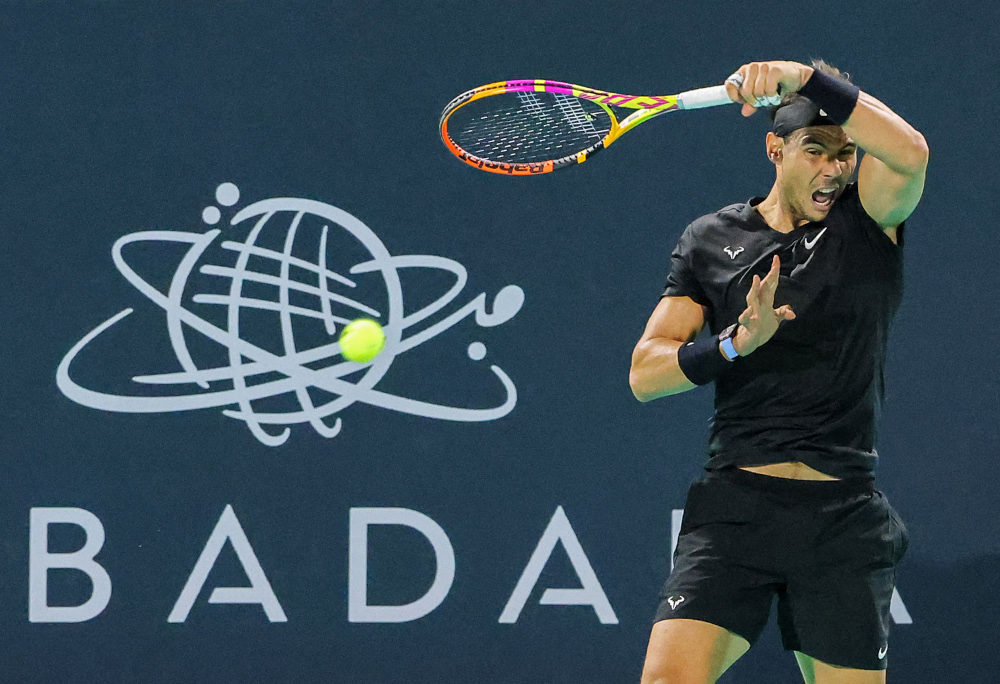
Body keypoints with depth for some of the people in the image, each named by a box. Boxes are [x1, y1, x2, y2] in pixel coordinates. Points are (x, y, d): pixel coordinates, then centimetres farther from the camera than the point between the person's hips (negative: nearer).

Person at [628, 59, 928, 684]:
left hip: (843, 515, 0)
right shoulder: (711, 241, 9)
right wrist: (734, 344, -14)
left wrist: (805, 76, -27)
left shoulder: (866, 220, 4)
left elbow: (910, 153, -20)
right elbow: (645, 373, 4)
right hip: (733, 505, 0)